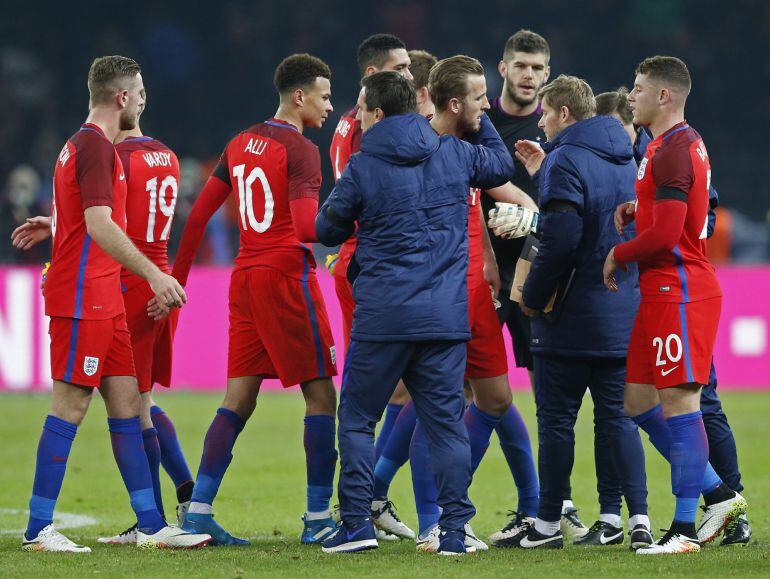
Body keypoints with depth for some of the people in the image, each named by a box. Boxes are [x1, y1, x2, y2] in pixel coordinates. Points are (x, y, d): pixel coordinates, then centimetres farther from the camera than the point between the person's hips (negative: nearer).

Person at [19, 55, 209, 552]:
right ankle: (38, 529, -4)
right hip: (83, 300, -10)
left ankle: (151, 525, 9)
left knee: (126, 403, 8)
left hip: (103, 301, 10)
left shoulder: (83, 144, 19)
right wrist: (154, 274, -27)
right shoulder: (96, 146, -12)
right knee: (71, 407, -7)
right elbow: (100, 226, -23)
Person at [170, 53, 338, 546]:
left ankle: (198, 510, 1)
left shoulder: (240, 145, 14)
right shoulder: (299, 150, -10)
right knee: (321, 394, -1)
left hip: (245, 277, 8)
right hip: (286, 277, -8)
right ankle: (318, 518, -3)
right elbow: (307, 228, -22)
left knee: (239, 399, 8)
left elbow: (200, 213, 17)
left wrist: (178, 276, 23)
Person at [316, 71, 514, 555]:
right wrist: (480, 118, 38)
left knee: (357, 417, 9)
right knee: (446, 422, 6)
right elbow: (502, 165, 25)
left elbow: (327, 229, 6)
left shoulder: (362, 168, -6)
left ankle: (357, 523, 3)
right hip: (445, 316, 3)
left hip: (381, 316, -3)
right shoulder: (454, 154, 4)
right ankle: (455, 529, 0)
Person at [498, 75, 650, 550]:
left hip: (574, 315, -7)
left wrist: (533, 296, -11)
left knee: (556, 418, 2)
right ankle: (638, 519, 1)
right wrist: (544, 173, 22)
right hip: (623, 312, 7)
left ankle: (548, 524, 7)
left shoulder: (566, 160, -13)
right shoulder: (624, 159, 12)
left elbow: (560, 238, -23)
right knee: (617, 417, 9)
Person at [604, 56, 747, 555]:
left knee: (679, 403, -9)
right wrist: (638, 212, 10)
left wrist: (617, 256, -6)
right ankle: (717, 494, 16)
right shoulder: (686, 143, 17)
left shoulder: (672, 150, -15)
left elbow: (665, 234, -22)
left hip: (678, 293, -11)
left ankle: (684, 530, -8)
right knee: (639, 401, 12)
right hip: (665, 293, 11)